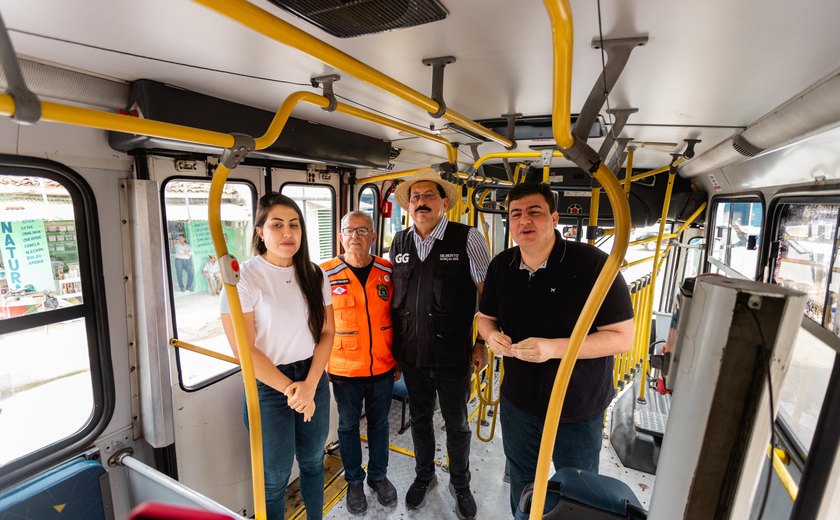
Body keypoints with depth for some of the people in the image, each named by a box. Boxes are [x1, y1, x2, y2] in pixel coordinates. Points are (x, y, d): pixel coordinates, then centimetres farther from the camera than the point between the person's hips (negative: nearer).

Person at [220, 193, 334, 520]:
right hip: (268, 386, -4)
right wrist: (289, 388, -13)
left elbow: (327, 332, 0)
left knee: (313, 461, 21)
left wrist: (309, 385, -10)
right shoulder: (244, 277, -14)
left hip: (314, 379, 5)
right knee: (276, 475, 12)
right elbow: (244, 349, -16)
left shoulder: (314, 275, -1)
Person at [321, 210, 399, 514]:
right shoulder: (326, 274, -10)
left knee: (379, 423, 20)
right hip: (344, 370, -1)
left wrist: (399, 360, 7)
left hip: (382, 368, 2)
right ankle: (354, 481, 42)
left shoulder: (388, 271, -4)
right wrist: (321, 364, -2)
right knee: (348, 426, 18)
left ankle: (378, 475, 44)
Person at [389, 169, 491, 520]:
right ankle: (424, 476, 49)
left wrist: (483, 344, -6)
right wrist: (393, 346, 10)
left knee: (457, 424, 17)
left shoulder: (467, 238, -11)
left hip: (452, 356, -3)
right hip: (411, 354, 4)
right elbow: (393, 297, 10)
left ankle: (460, 484, 45)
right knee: (419, 419, 22)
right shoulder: (399, 243, 2)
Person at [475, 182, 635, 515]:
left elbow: (623, 337, -20)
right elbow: (485, 316, 8)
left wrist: (553, 348, -32)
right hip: (518, 402, 4)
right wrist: (492, 335, -16)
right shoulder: (501, 266, -5)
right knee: (521, 484, 27)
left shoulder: (593, 264, -22)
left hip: (578, 410, -4)